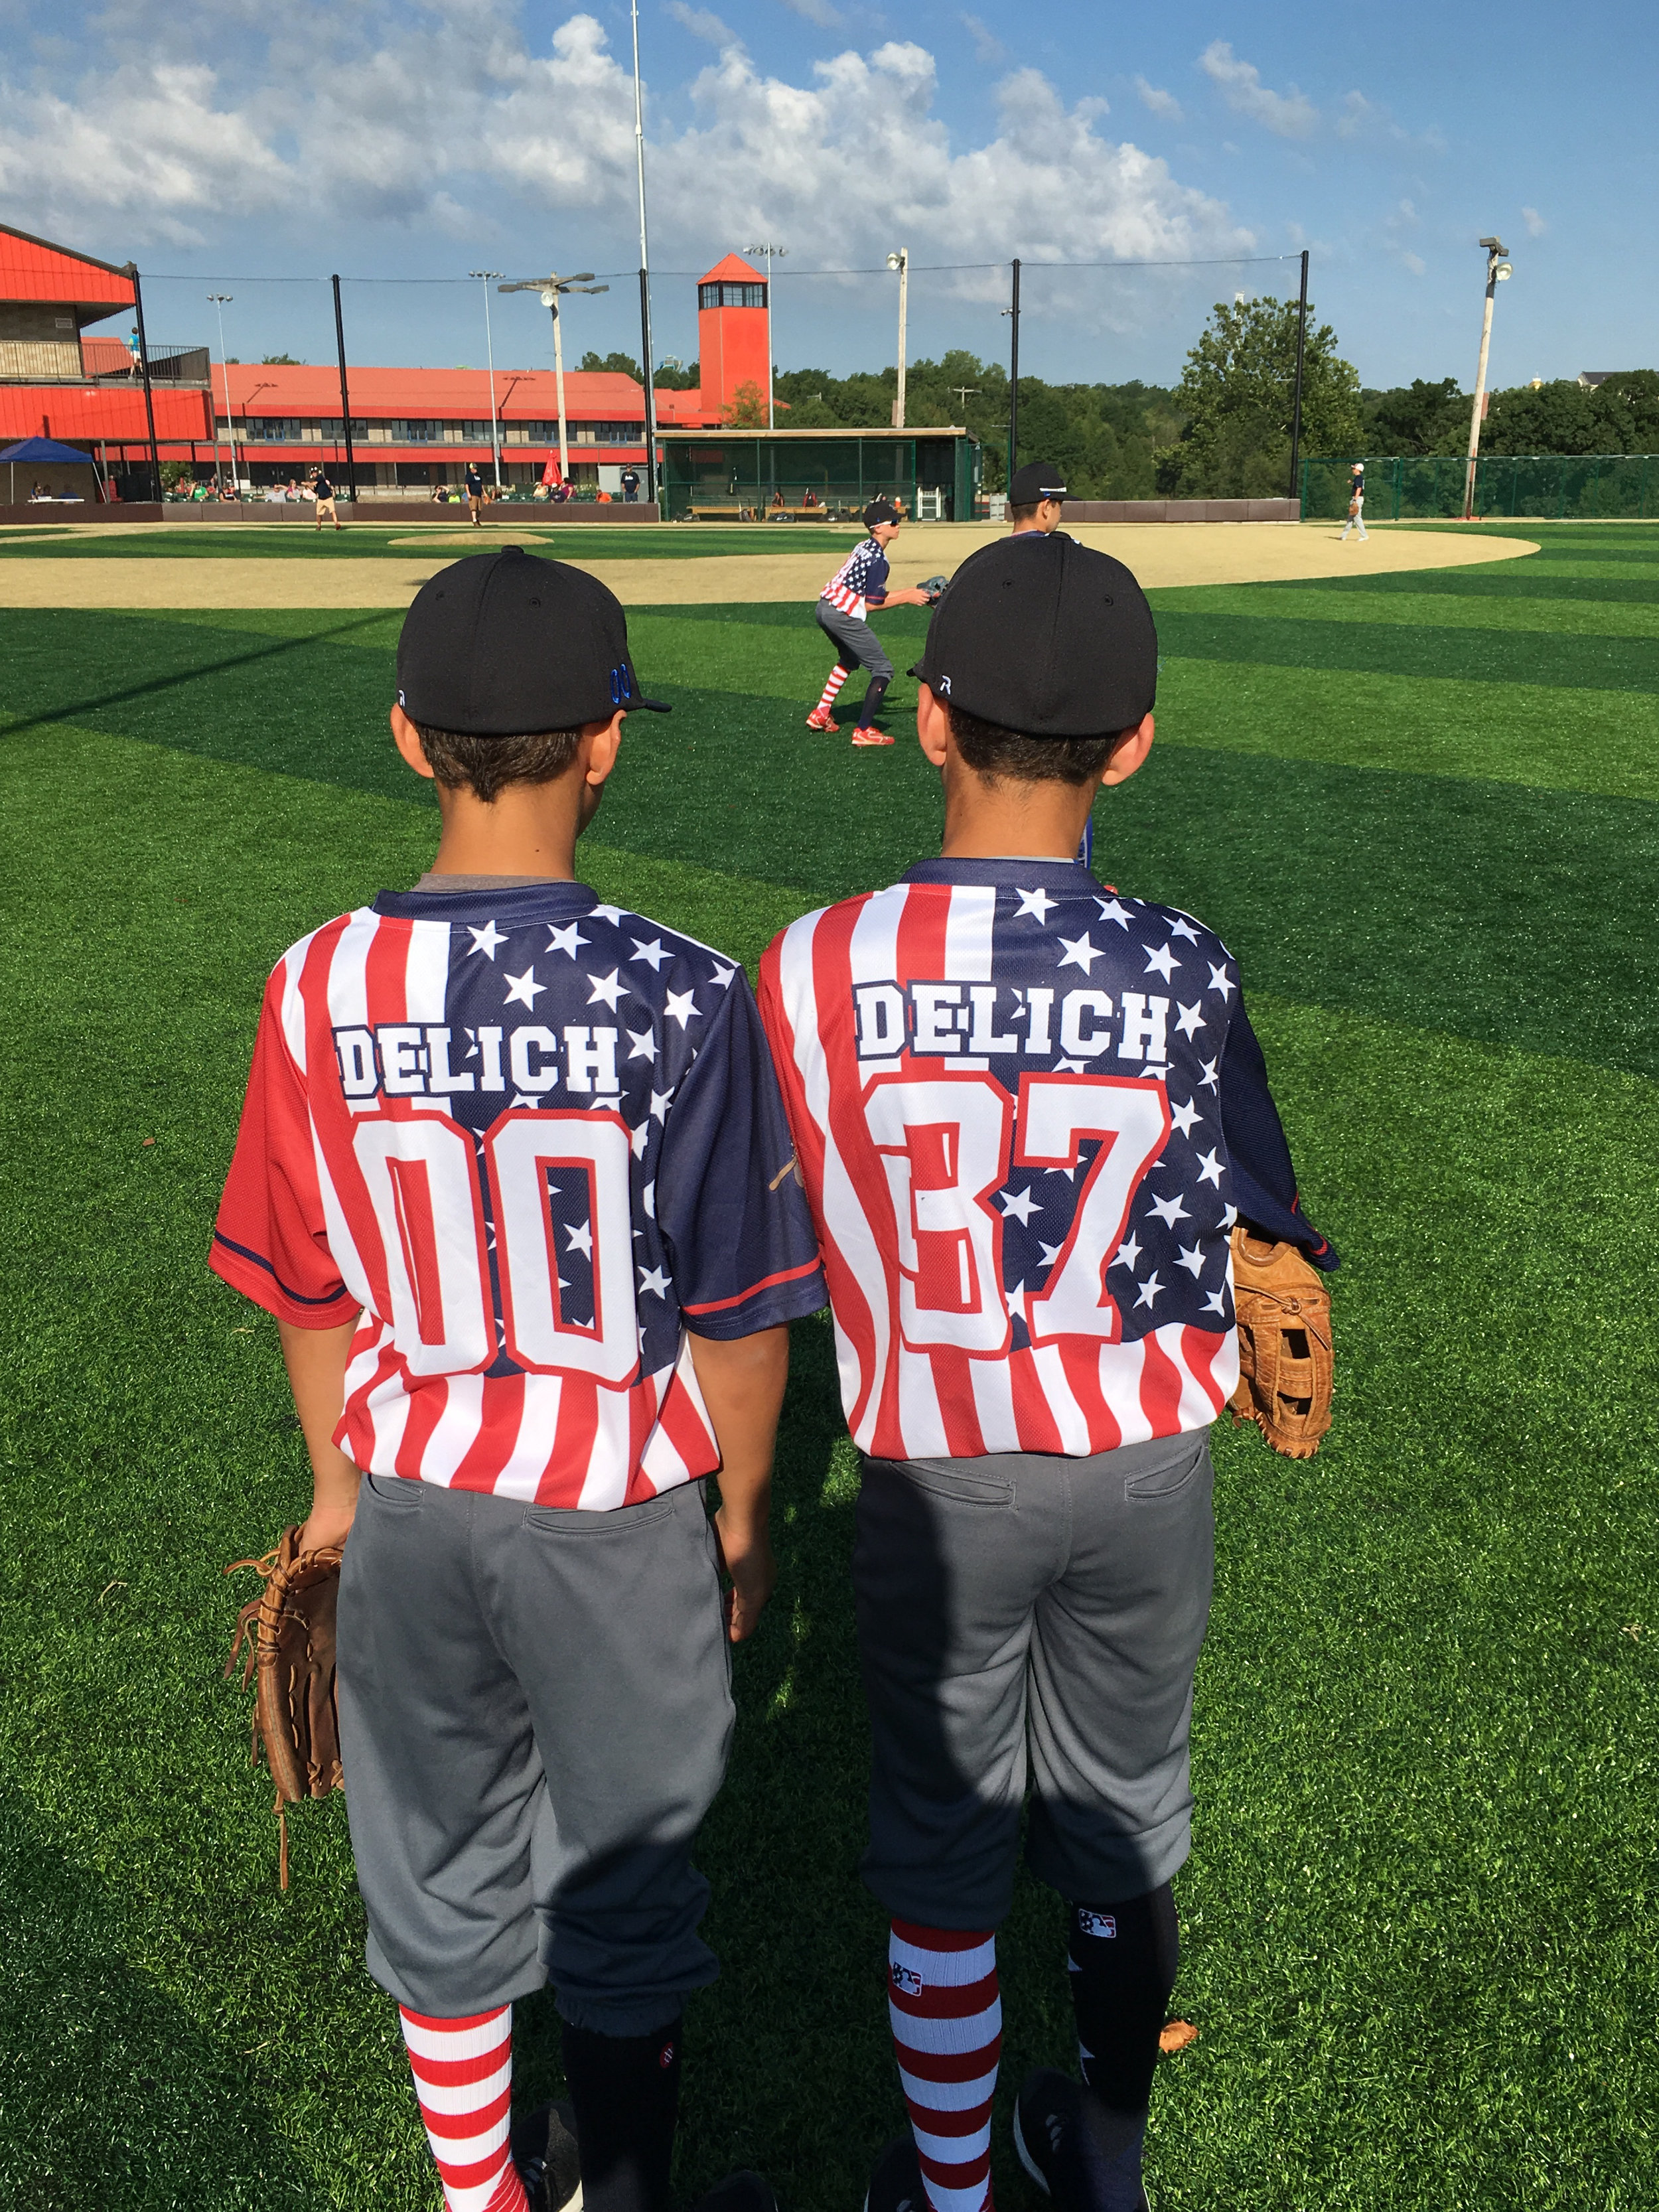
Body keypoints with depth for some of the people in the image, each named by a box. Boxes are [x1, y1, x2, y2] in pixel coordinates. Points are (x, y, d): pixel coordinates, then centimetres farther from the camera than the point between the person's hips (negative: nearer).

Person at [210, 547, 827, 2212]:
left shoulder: (321, 989, -11)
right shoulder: (681, 994, -20)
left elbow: (311, 1298, -1)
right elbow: (740, 1315, -13)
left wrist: (338, 1485, 15)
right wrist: (740, 1514, 4)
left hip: (410, 1504, 3)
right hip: (619, 1510, -2)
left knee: (440, 1881, 23)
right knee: (620, 1884, 21)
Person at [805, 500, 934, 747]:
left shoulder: (863, 547, 15)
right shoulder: (878, 559, -13)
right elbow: (873, 603, -12)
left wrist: (904, 594, 16)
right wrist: (906, 599, -5)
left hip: (824, 608, 10)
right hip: (843, 615, -10)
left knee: (850, 659, 33)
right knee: (883, 669, -3)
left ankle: (821, 714, 32)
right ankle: (864, 731, -11)